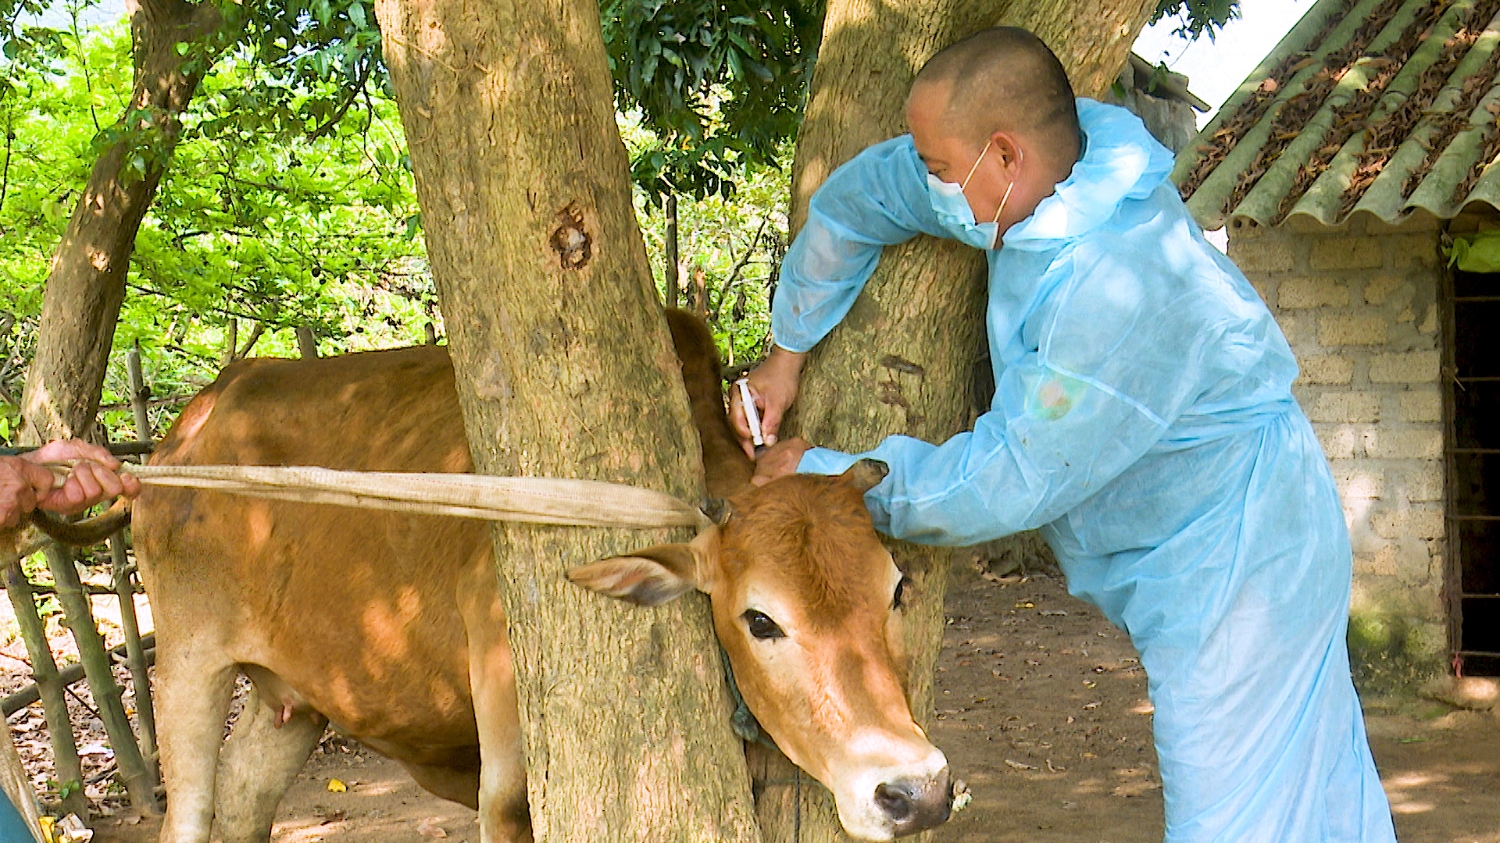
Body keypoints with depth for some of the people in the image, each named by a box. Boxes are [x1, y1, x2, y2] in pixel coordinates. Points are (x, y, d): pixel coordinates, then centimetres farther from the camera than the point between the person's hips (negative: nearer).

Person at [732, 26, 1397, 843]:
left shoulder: (1117, 288, -32)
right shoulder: (1039, 179, -5)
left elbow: (1005, 483, -25)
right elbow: (859, 194, 11)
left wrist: (827, 475, -13)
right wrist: (789, 351, 15)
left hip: (1236, 560, -9)